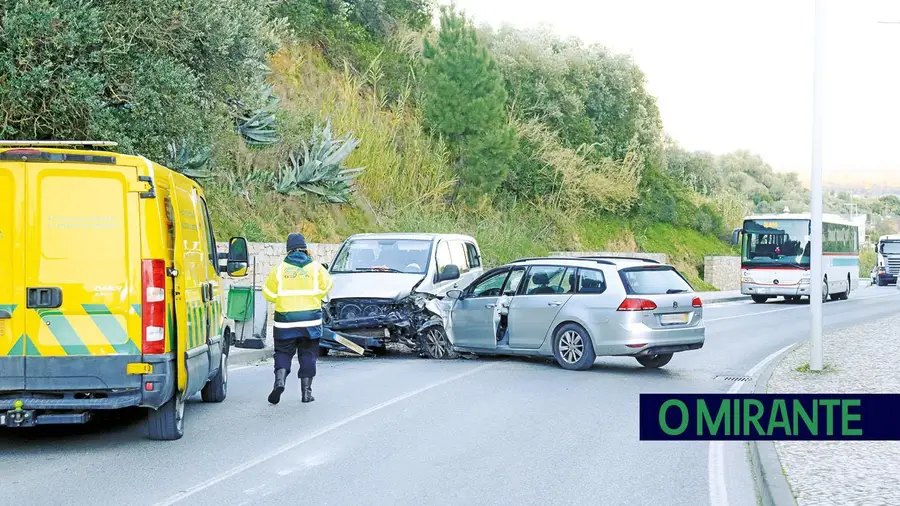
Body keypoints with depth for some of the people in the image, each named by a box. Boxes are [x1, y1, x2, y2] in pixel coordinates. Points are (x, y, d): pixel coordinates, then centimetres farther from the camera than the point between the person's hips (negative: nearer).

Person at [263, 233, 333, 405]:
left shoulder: (279, 269, -2)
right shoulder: (316, 267, -1)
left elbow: (269, 294, 1)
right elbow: (326, 286, 6)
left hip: (285, 320, -1)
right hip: (310, 320, 1)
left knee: (283, 353, 9)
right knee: (308, 355, 10)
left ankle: (279, 380, -15)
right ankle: (306, 391, 8)